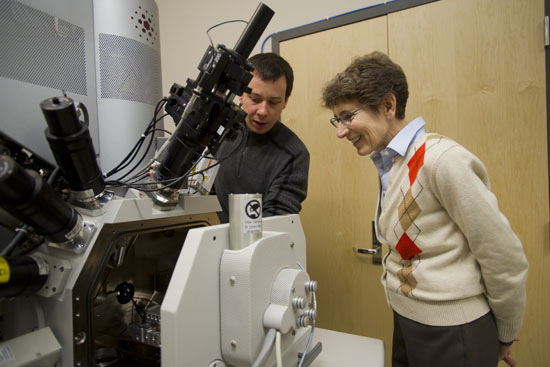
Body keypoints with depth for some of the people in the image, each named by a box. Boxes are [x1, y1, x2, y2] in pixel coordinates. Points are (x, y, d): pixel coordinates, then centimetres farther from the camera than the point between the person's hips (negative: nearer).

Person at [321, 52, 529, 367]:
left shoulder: (441, 159, -22)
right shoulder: (389, 161, 3)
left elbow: (507, 259, -16)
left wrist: (504, 339, -2)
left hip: (451, 331, -7)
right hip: (407, 320, 7)